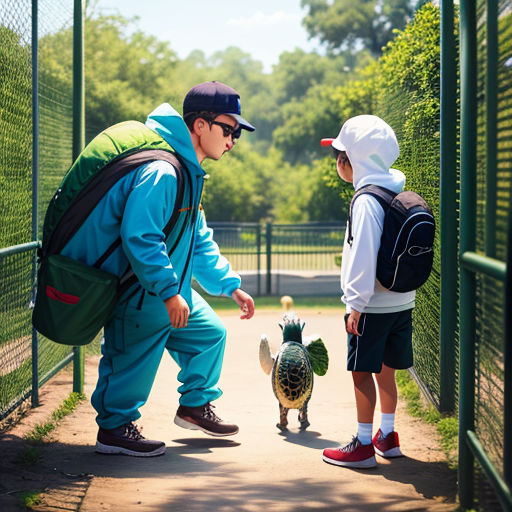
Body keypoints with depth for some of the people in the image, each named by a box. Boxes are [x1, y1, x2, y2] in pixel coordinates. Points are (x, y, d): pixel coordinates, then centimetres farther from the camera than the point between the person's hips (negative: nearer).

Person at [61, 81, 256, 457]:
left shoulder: (188, 172, 11)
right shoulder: (161, 171, -24)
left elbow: (198, 241, 19)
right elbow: (138, 236, -31)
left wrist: (231, 285, 14)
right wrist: (169, 292, -30)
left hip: (164, 282, 10)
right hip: (131, 285, -10)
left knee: (210, 333, 13)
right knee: (137, 348, -10)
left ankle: (195, 405, 30)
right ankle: (114, 427, 5)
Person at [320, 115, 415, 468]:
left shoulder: (366, 201, -17)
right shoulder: (397, 194, 10)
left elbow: (364, 255, -22)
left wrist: (357, 303, -17)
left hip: (373, 306, -9)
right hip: (401, 301, 9)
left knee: (362, 372, -1)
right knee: (384, 369, 17)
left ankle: (364, 445, 4)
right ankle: (387, 436, 27)